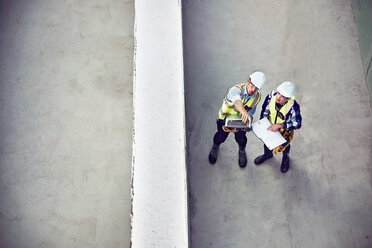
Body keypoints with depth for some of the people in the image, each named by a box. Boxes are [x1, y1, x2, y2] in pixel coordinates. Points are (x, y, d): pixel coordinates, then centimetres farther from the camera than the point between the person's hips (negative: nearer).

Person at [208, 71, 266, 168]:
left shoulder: (257, 96, -19)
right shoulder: (236, 89, -38)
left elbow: (250, 113, -17)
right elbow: (237, 101, -61)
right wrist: (244, 112, -83)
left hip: (241, 120, 3)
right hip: (226, 117, -3)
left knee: (241, 139, 16)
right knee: (220, 137, 14)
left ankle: (242, 152, 53)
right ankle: (215, 147, 52)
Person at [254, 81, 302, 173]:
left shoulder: (293, 106, -40)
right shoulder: (271, 96, -30)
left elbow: (297, 124, -30)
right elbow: (264, 111, -11)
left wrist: (280, 125, -37)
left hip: (284, 130, -3)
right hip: (270, 127, 3)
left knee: (284, 146, 27)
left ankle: (285, 158, 62)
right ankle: (267, 154, 65)